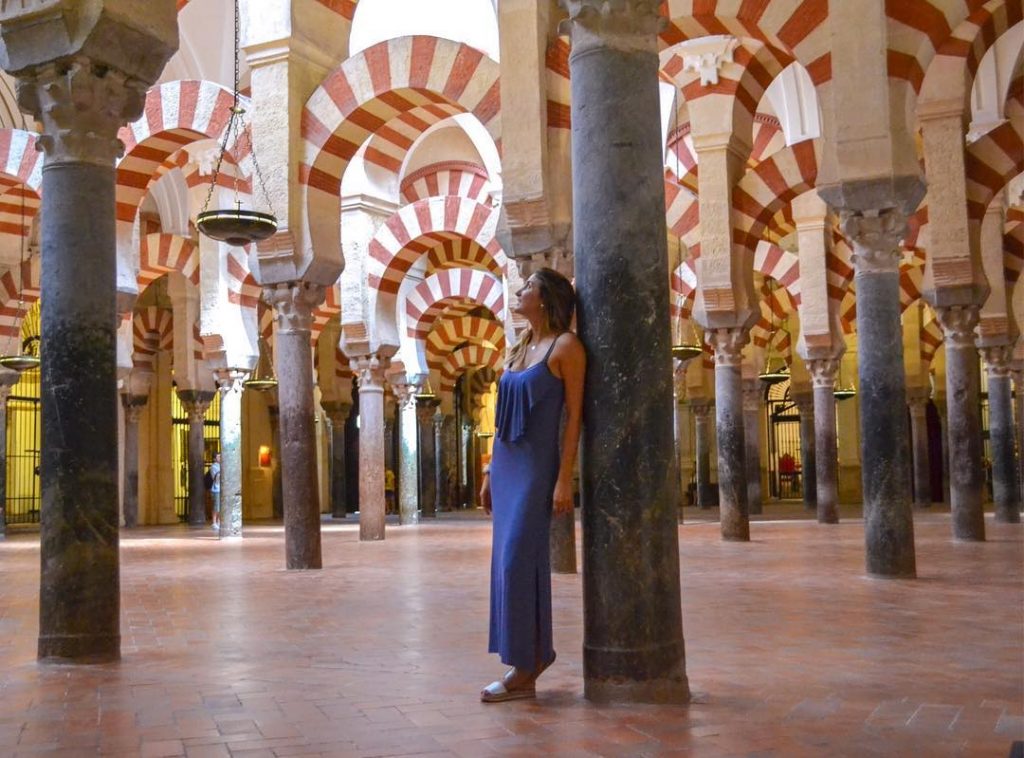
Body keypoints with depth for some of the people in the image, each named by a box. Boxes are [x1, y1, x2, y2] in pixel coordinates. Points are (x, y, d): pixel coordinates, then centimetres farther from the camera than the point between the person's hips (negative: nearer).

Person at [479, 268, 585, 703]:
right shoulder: (517, 351, 16)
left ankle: (523, 672, -2)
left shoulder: (566, 346, -6)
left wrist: (564, 479, -16)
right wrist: (490, 472, 16)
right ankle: (538, 651, 22)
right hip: (506, 466, 8)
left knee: (517, 562, -9)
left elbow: (574, 415, -11)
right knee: (515, 563, 10)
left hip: (537, 467, -8)